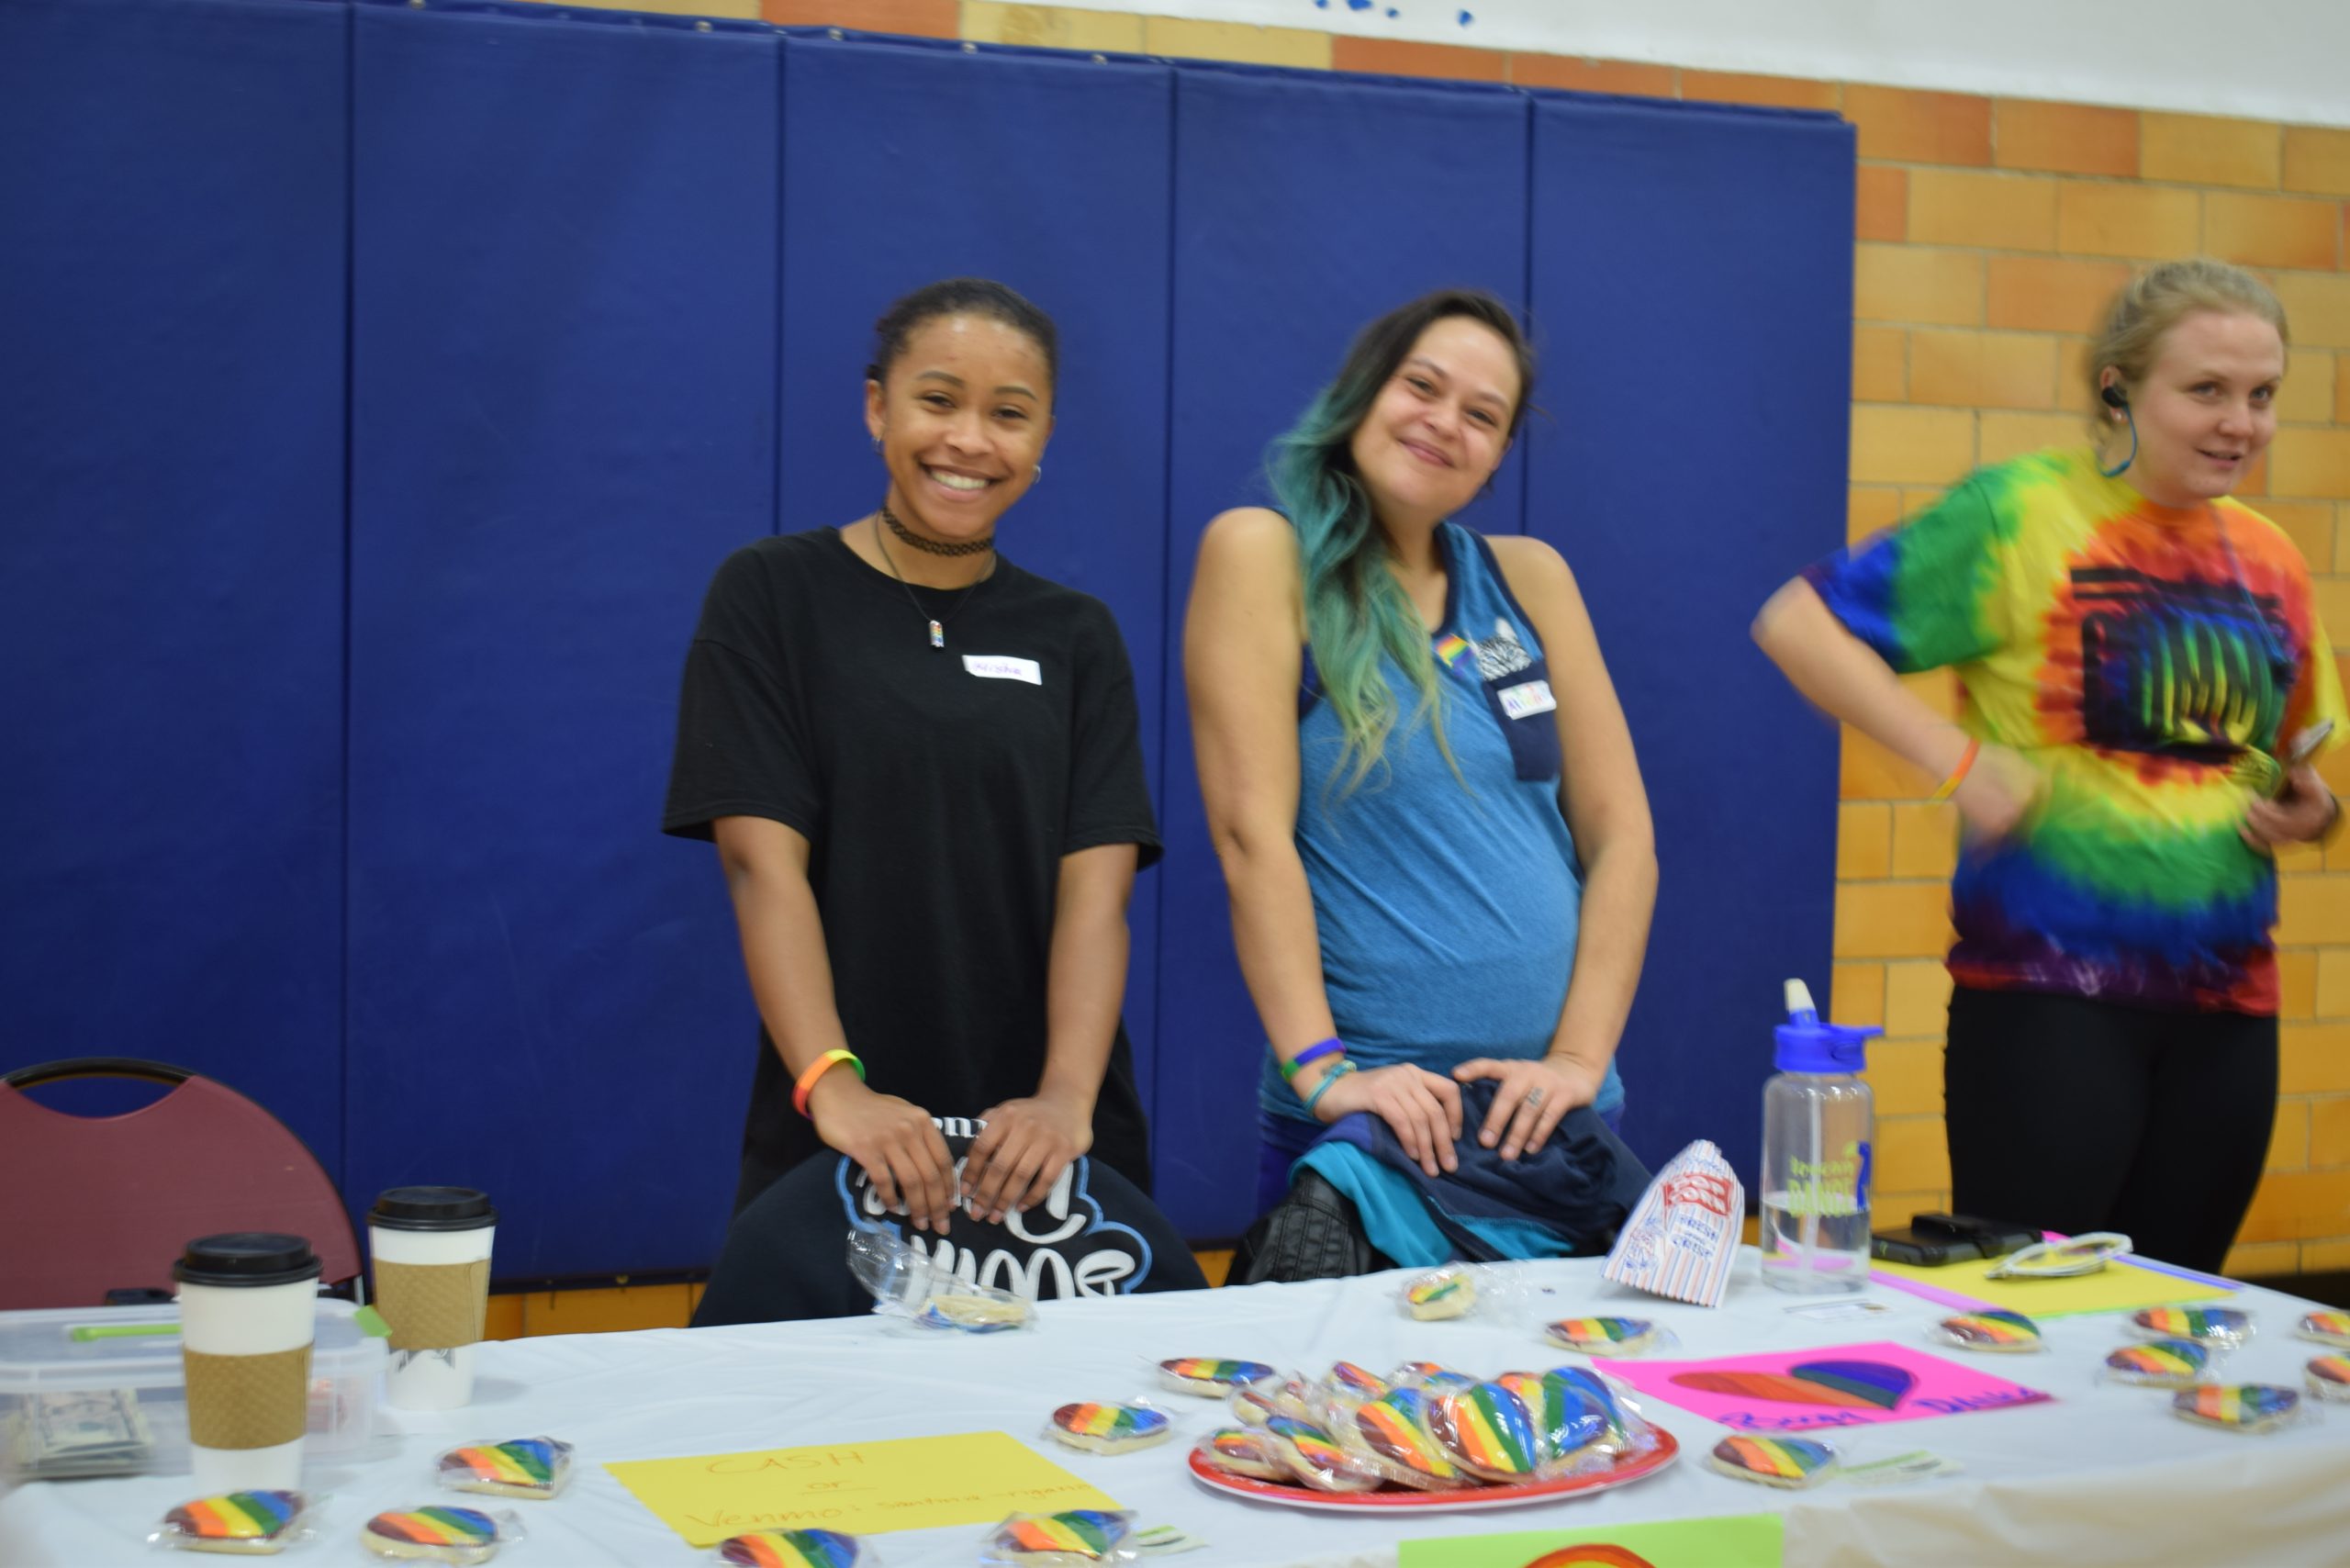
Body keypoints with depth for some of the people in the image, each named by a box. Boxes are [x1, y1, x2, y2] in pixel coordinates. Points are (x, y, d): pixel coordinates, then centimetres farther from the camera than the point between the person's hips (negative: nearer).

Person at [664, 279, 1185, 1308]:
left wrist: (1068, 1096, -19)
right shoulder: (771, 596, 2)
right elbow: (764, 859, -8)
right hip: (836, 1146, -2)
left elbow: (1095, 884, -2)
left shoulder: (1076, 638, 10)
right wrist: (831, 1085, -23)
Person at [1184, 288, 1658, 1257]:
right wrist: (1323, 1071, -20)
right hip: (1366, 1121, -4)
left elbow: (1620, 833, 6)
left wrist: (1581, 1058, -6)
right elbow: (1252, 830, -12)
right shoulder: (1263, 554, -3)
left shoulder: (1527, 577, 10)